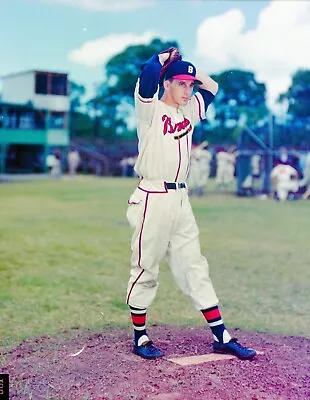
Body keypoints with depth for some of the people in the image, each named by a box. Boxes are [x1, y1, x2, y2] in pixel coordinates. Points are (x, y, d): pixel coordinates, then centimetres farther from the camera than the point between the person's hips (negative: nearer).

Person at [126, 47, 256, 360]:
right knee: (145, 270, 3)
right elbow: (148, 73, -22)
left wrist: (184, 67, 16)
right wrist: (167, 56, -3)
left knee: (195, 268, 8)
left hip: (180, 200, 7)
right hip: (153, 199, -7)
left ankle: (221, 337, 12)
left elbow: (211, 86, 27)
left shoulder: (190, 111, 14)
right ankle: (140, 337, 17)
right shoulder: (150, 109, -5)